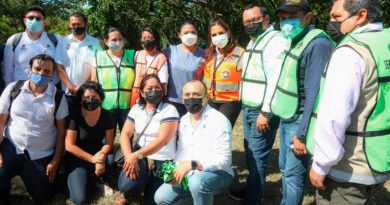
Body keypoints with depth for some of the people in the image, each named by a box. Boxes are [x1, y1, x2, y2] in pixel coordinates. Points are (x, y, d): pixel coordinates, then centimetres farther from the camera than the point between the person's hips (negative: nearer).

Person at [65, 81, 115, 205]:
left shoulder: (106, 115, -8)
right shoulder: (75, 116, -16)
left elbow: (109, 143, -6)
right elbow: (69, 146, -17)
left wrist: (101, 156, -27)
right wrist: (92, 158, -23)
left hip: (97, 154, 3)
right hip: (77, 158, -3)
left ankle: (101, 179, 1)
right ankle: (73, 176, 14)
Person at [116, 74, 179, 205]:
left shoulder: (169, 110, -9)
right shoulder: (136, 108, 7)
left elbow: (162, 140, -19)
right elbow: (125, 134, 1)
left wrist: (136, 155, -26)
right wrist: (130, 157, -18)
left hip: (162, 161, -2)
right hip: (138, 157, 3)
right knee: (126, 185, -25)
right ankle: (126, 193, 12)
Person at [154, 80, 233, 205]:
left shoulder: (219, 120, -18)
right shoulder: (183, 120, 7)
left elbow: (223, 159, -24)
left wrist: (192, 165, -32)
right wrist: (176, 170, -6)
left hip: (217, 173, -7)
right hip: (190, 175, 7)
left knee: (197, 182, -37)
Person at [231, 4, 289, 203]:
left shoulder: (276, 40, -12)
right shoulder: (253, 42, 18)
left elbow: (276, 80, -20)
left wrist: (266, 112, -22)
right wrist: (245, 106, 15)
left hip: (262, 111, -9)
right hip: (247, 108, 9)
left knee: (257, 155, 0)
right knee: (250, 152, 17)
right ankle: (250, 189, 33)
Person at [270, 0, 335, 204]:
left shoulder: (318, 45, -18)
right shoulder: (296, 41, 11)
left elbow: (314, 94, -23)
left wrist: (302, 134, -23)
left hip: (299, 121, -9)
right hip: (286, 118, 9)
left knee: (294, 174, 1)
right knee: (285, 168, 20)